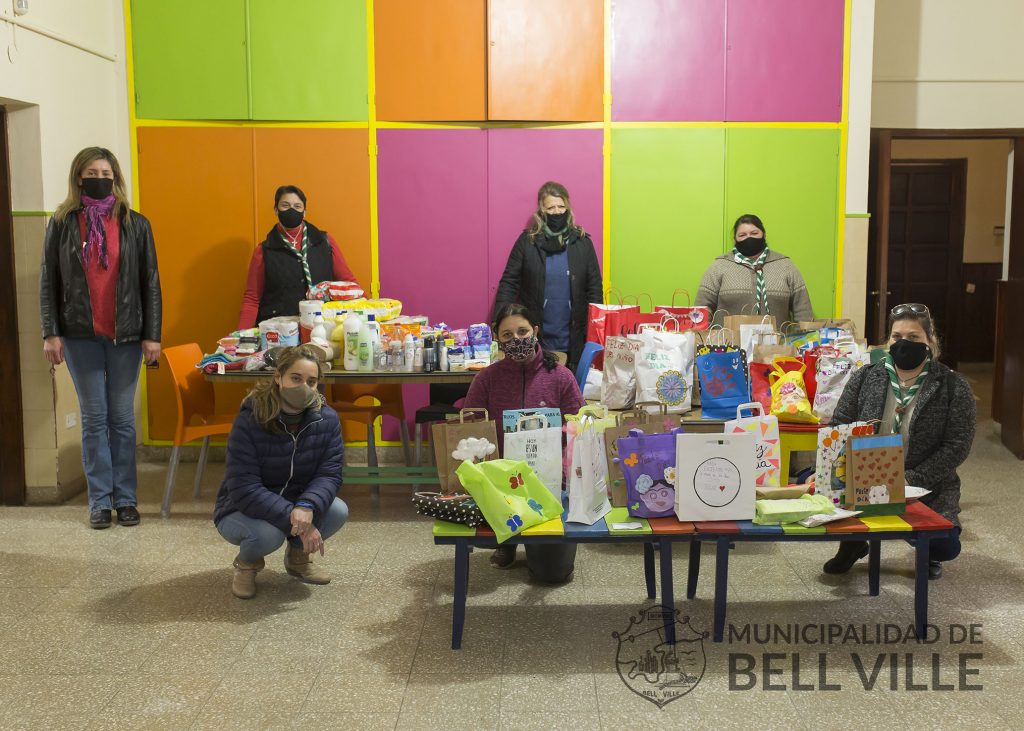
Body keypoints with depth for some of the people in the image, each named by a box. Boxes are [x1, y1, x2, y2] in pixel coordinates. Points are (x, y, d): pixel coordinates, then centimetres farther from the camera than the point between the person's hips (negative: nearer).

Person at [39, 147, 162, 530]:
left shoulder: (135, 224, 3)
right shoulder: (62, 224, 3)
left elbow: (150, 283, 3)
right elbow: (48, 282, 3)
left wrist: (152, 335, -2)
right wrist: (51, 333, -4)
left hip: (126, 335, 0)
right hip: (81, 336, 0)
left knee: (123, 419, 5)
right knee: (94, 419, 4)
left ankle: (126, 499, 14)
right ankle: (100, 501, 11)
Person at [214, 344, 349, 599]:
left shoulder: (327, 419, -14)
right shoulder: (248, 422, -25)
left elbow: (329, 473, -17)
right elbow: (244, 490, -29)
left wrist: (307, 507, -39)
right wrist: (294, 521, -37)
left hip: (297, 503, 4)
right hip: (243, 511, -4)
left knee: (337, 511, -24)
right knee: (268, 534, -36)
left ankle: (298, 556, 9)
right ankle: (246, 563, 3)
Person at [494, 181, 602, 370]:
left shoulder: (582, 242, 5)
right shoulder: (527, 241, 2)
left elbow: (594, 288, 6)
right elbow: (509, 284, 2)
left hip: (572, 342, 1)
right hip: (533, 340, -1)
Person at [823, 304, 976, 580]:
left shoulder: (953, 387, -4)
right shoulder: (865, 378, 3)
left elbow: (956, 446, -9)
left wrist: (911, 480, -19)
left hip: (927, 490, -1)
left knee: (945, 547, -23)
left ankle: (927, 551, 20)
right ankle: (853, 543, 8)